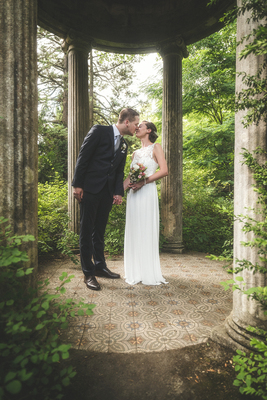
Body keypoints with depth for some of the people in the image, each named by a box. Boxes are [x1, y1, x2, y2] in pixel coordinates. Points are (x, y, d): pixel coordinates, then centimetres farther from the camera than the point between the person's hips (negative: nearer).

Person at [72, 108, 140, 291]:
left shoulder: (124, 144, 16)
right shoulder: (99, 131, -3)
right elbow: (83, 157, -8)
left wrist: (118, 192, 3)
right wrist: (77, 184, -13)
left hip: (107, 192, 6)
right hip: (90, 189, -6)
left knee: (100, 231, 14)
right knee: (87, 231, 0)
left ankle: (100, 266, 25)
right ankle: (88, 273, 8)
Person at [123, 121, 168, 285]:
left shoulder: (156, 147, 4)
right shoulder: (136, 153, 21)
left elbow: (164, 170, -9)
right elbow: (130, 176, 17)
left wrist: (144, 181, -16)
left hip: (147, 192, -6)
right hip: (133, 193, 6)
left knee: (147, 230, -4)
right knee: (134, 231, 6)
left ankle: (150, 273, 7)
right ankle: (136, 272, 16)